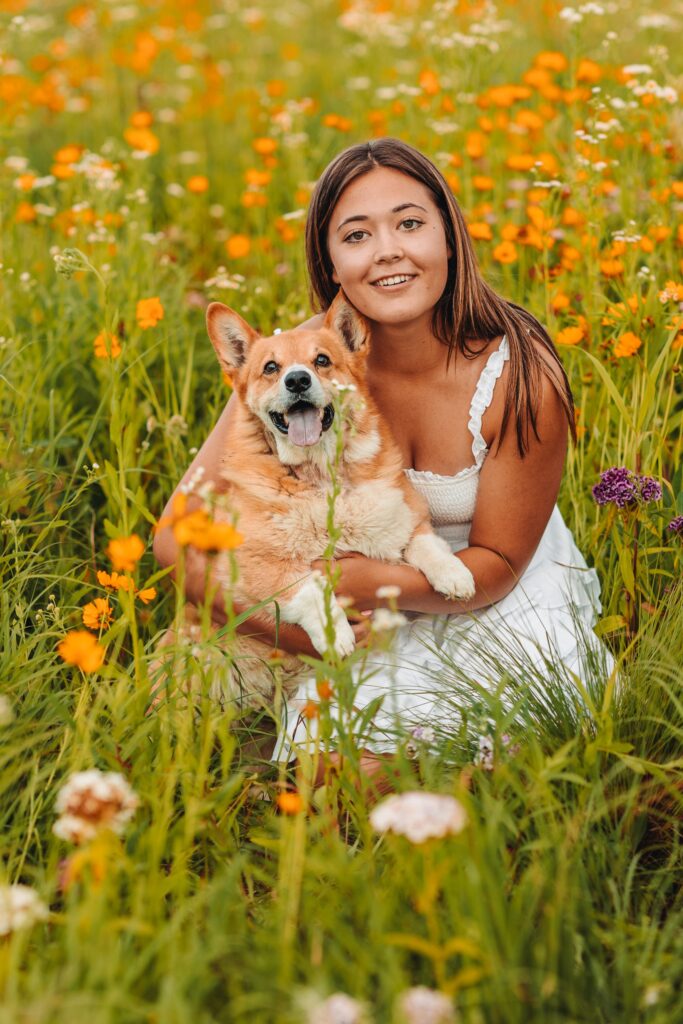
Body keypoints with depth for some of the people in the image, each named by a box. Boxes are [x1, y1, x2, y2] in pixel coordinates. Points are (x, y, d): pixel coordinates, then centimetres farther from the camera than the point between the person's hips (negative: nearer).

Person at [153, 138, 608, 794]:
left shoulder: (520, 374, -22)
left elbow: (496, 563, -13)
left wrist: (370, 582, -31)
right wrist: (305, 634, -30)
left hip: (508, 608, -1)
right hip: (373, 616, 2)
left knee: (358, 763, -24)